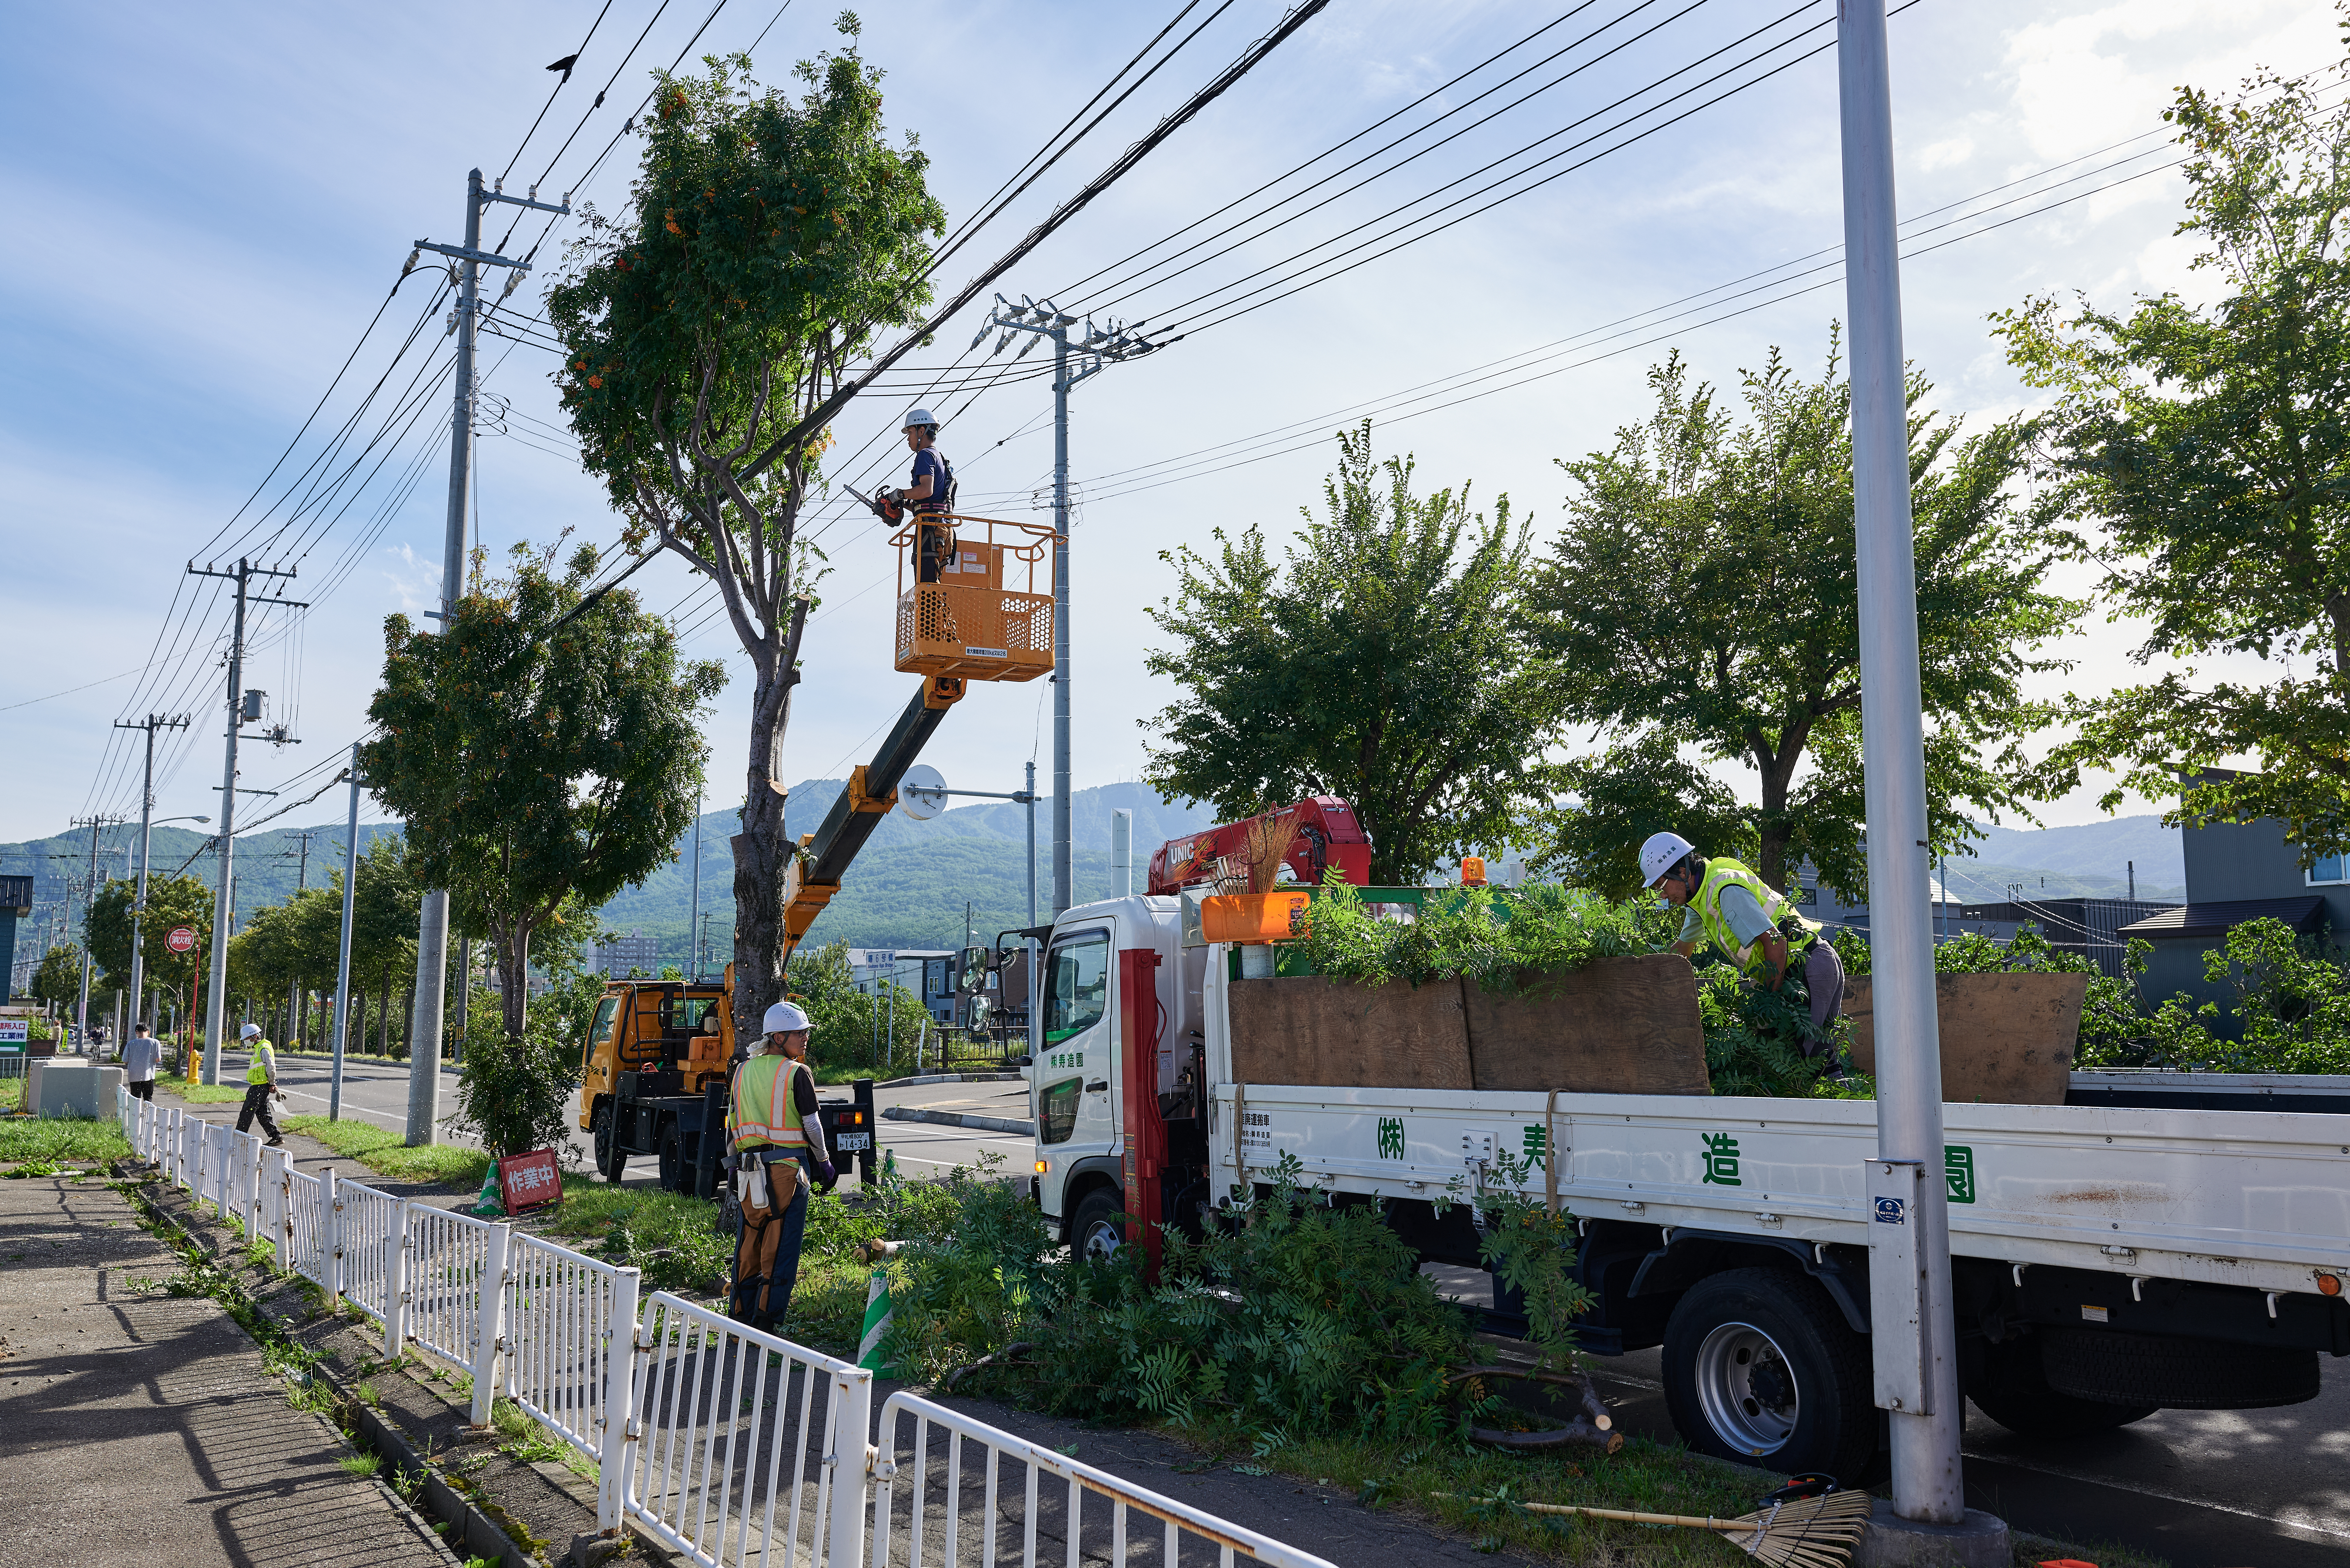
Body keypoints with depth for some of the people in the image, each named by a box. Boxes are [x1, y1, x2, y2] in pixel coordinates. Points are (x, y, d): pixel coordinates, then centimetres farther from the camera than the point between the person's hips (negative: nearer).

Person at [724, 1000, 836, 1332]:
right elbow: (811, 1124, -6)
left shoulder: (744, 1071, 10)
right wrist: (824, 1161, 6)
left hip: (749, 1167, 6)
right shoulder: (797, 1073, -8)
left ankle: (740, 1317, 20)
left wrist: (734, 1164, 21)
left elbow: (732, 1124, 14)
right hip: (787, 1167, -6)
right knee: (780, 1247, -1)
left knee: (749, 1243, 14)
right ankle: (766, 1320, -1)